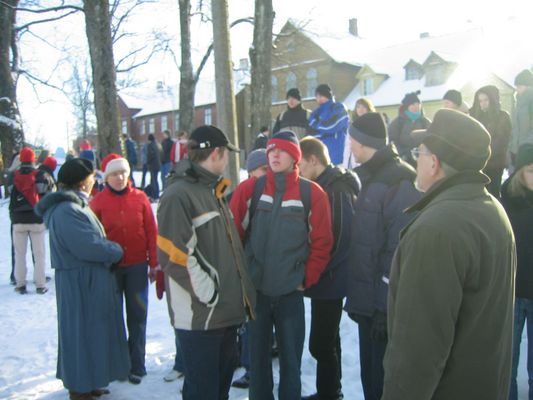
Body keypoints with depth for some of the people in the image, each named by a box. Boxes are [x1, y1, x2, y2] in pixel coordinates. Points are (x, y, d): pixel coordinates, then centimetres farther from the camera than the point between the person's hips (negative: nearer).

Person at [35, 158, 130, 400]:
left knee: (92, 330, 18)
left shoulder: (75, 205, 12)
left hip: (89, 281, 10)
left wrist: (109, 251, 1)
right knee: (83, 331, 2)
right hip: (80, 283, -10)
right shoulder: (67, 211, -21)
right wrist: (116, 251, -9)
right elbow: (89, 246, -25)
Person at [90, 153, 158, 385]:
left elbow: (151, 232, 2)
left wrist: (154, 263, 2)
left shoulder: (140, 198, 0)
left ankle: (136, 366, 19)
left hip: (137, 266, 1)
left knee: (137, 317, 7)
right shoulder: (98, 202, -3)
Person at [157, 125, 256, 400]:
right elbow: (173, 255, -23)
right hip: (200, 315, -9)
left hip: (227, 310, 9)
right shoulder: (178, 196, -15)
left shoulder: (213, 192, 16)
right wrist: (208, 292, -18)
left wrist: (240, 291, 16)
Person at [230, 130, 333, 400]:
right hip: (255, 289, 1)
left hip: (291, 291, -1)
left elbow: (322, 242, -2)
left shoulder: (312, 193, -3)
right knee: (258, 355, 14)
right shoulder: (249, 189, -1)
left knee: (290, 358, 10)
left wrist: (307, 280, -2)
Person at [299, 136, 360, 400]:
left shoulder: (336, 190, -18)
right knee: (328, 341, 20)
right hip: (328, 280, 10)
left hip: (330, 281, -10)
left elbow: (340, 239, -23)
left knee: (321, 344, -3)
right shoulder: (326, 186, 12)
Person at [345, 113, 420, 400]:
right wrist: (358, 297, 16)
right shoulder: (371, 178, 12)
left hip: (386, 305, -8)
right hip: (369, 299, 8)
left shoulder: (400, 182, -17)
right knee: (370, 375, 19)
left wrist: (386, 306, -21)